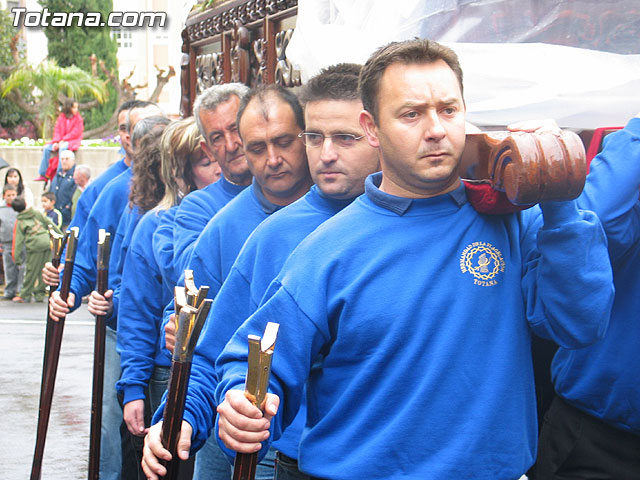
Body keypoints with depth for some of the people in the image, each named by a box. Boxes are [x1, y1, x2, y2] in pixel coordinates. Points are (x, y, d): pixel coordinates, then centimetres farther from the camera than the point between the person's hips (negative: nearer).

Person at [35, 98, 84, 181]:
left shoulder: (78, 118, -4)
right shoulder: (61, 117, 8)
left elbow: (76, 133, -11)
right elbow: (57, 130, 5)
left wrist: (63, 140, -16)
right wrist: (56, 142, -12)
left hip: (73, 141, -5)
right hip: (61, 141, 5)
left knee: (62, 147, -36)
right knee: (47, 148, -14)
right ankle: (43, 175, -11)